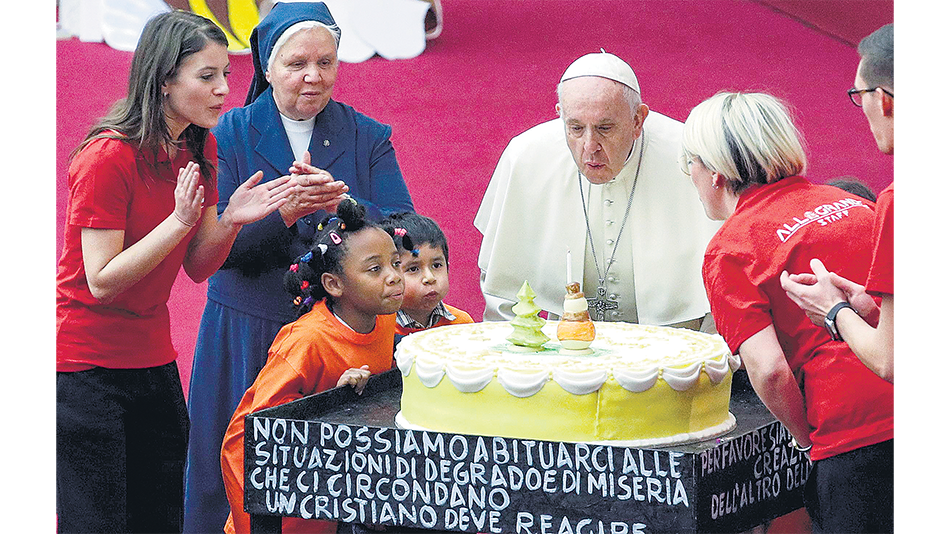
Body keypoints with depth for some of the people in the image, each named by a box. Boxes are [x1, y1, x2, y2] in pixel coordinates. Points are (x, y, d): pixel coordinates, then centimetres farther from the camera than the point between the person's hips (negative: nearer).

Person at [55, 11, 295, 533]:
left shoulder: (199, 149, 4)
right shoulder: (108, 157, -21)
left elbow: (198, 268, 6)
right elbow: (102, 282, -20)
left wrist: (230, 220, -13)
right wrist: (180, 220, -27)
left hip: (151, 354, 8)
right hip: (86, 365, -7)